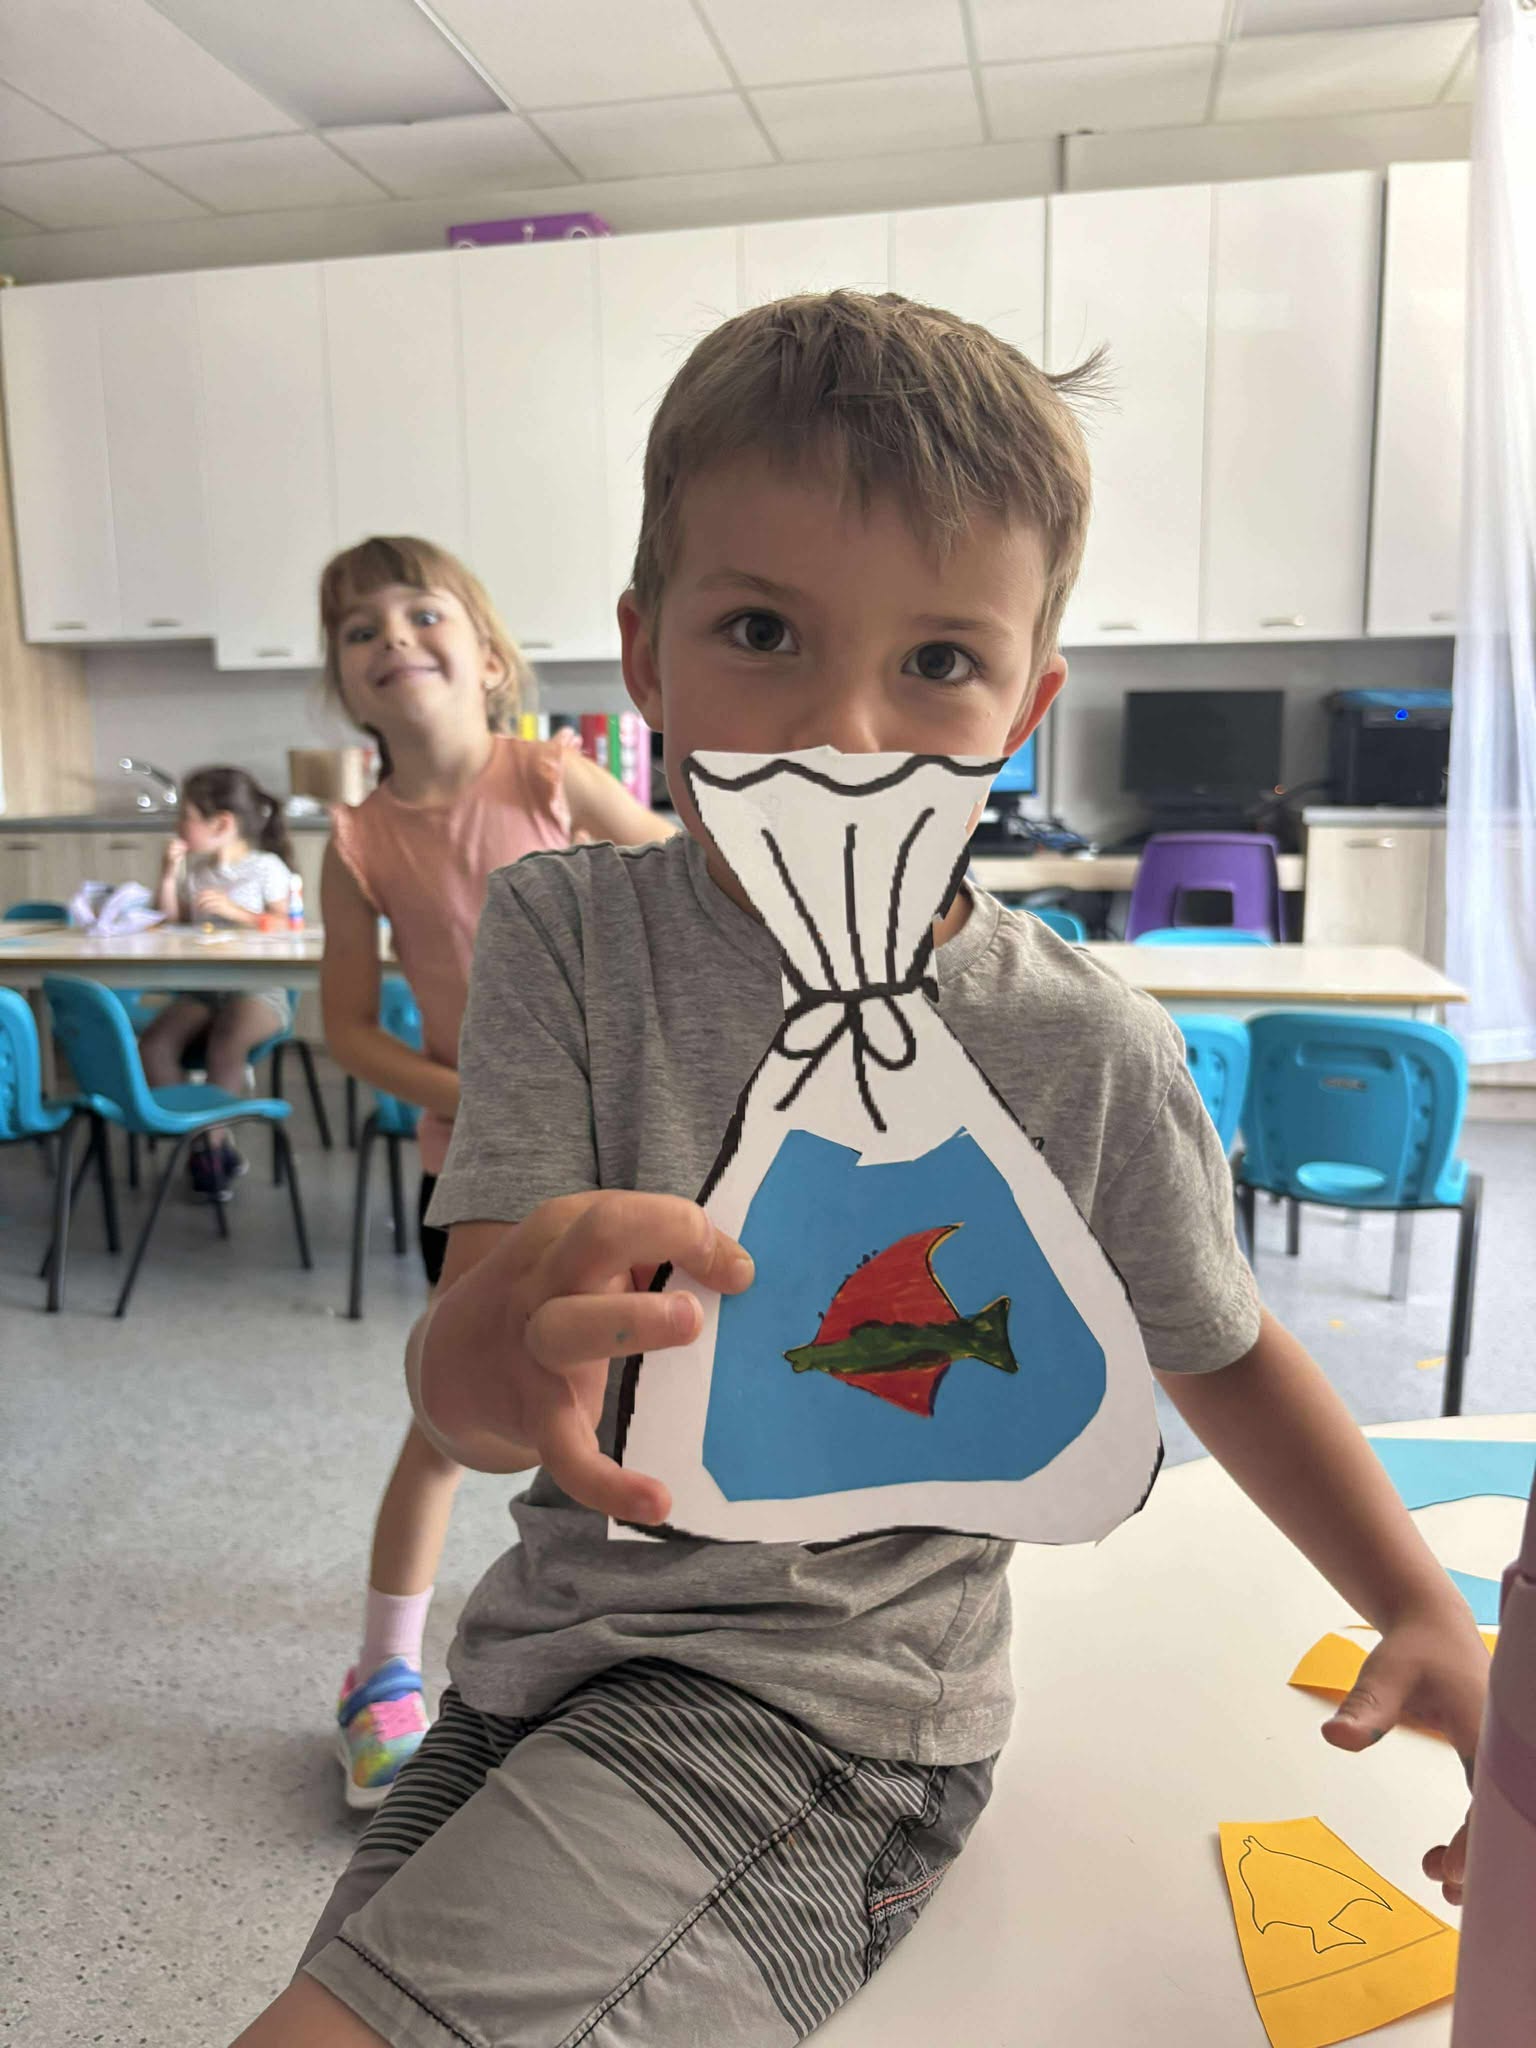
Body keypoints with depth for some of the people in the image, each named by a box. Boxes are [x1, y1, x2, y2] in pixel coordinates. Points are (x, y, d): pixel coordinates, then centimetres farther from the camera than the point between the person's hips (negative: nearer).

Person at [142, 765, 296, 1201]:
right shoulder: (193, 867, 14)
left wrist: (234, 910, -15)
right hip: (201, 988, 5)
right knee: (153, 1043, -20)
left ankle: (212, 1141, -14)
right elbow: (168, 923, 14)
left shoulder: (267, 867, -1)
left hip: (259, 990, -5)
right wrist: (169, 873, 4)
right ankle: (218, 1146, -10)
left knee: (225, 1042, -35)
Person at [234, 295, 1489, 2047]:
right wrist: (505, 1357, -42)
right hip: (553, 1645, 4)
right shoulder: (567, 938, -11)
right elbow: (452, 1401, -18)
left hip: (829, 1700, -3)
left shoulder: (1085, 1055, -13)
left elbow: (1219, 1351, 6)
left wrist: (1426, 1610, -6)